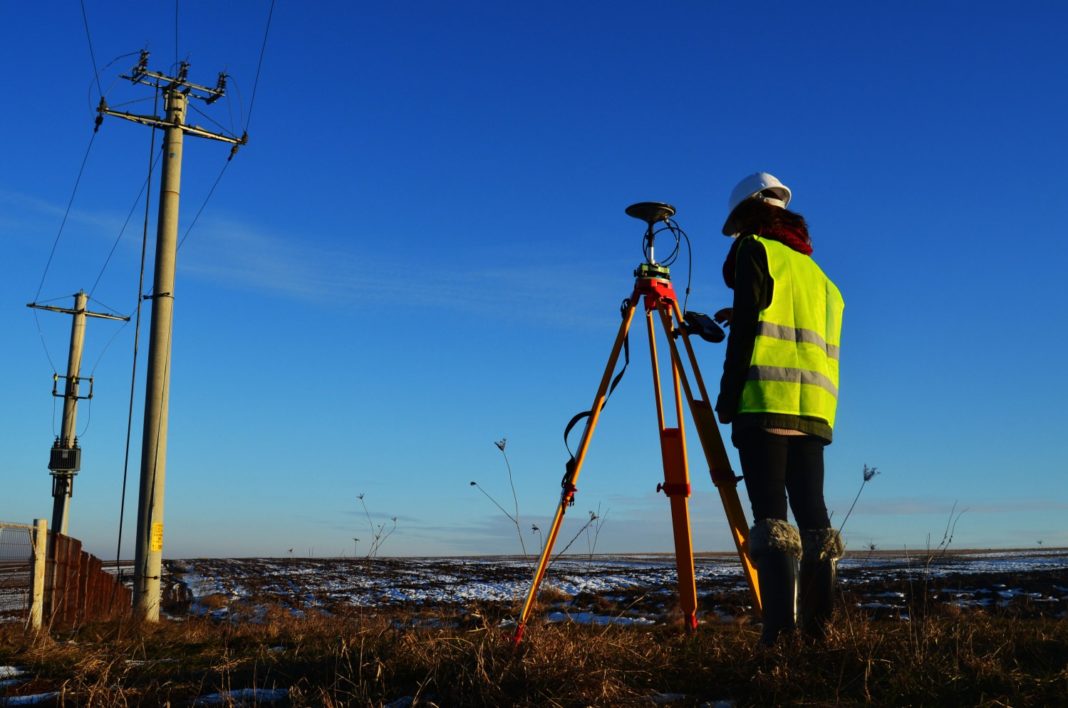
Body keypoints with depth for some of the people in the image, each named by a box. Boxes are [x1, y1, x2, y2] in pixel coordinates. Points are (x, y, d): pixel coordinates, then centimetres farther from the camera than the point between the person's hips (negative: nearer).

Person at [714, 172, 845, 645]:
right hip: (815, 406, 7)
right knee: (812, 512, 6)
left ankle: (780, 623, -16)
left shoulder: (754, 250, 6)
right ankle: (818, 623, 5)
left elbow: (744, 327, -6)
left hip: (765, 400, -6)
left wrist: (727, 394, -6)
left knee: (771, 513, -10)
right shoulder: (816, 271, 26)